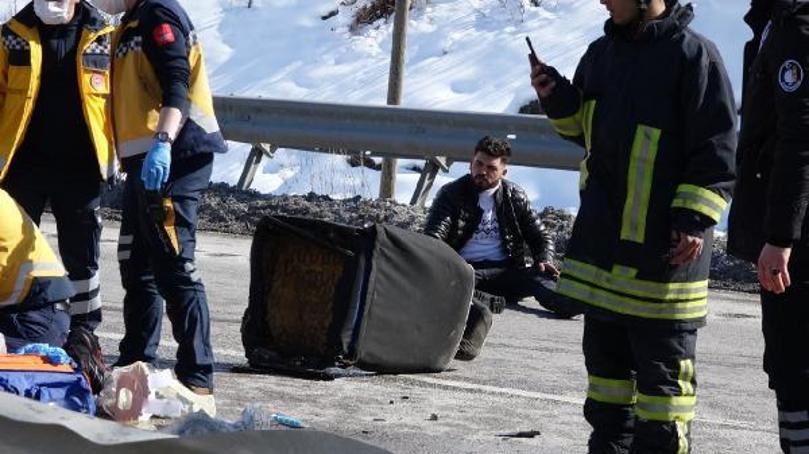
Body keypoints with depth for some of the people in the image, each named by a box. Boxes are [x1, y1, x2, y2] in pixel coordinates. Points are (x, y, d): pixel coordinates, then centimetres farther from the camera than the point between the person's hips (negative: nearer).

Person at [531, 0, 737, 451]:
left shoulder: (692, 53, -10)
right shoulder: (602, 54, 13)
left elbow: (718, 148, -12)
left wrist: (694, 218, -18)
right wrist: (557, 97, 5)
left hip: (663, 245, -8)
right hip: (602, 237, 8)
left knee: (662, 364, -2)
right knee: (606, 355, 15)